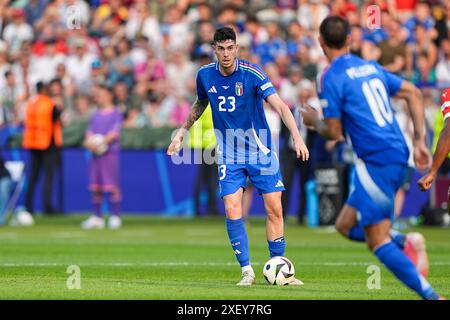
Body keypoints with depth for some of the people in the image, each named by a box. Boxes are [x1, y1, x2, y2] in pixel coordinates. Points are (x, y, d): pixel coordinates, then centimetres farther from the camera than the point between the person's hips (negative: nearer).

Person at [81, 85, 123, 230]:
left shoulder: (115, 113, 0)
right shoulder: (95, 115, 18)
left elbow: (115, 133, -8)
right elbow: (90, 131, 14)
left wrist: (102, 142, -19)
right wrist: (89, 141, -8)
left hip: (110, 152, -6)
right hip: (95, 153, 6)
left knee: (112, 186, -8)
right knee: (95, 187, 5)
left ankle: (115, 217, -6)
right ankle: (97, 217, 10)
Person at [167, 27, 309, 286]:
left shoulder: (252, 73, -16)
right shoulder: (205, 75, -2)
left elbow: (280, 106, -24)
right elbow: (201, 104, 20)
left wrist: (297, 137, -37)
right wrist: (182, 133, 20)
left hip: (261, 151, -2)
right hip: (229, 154, 2)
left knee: (275, 209, -3)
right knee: (232, 211, -11)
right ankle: (247, 271, -1)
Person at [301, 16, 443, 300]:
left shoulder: (331, 77, -8)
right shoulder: (371, 67, 15)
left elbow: (334, 132, -8)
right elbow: (413, 93, 15)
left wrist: (313, 121, 14)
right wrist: (420, 141, 15)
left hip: (376, 161, -8)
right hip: (398, 155, 8)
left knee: (378, 241, -5)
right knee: (346, 226, 16)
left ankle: (430, 295, -15)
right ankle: (406, 242, -3)